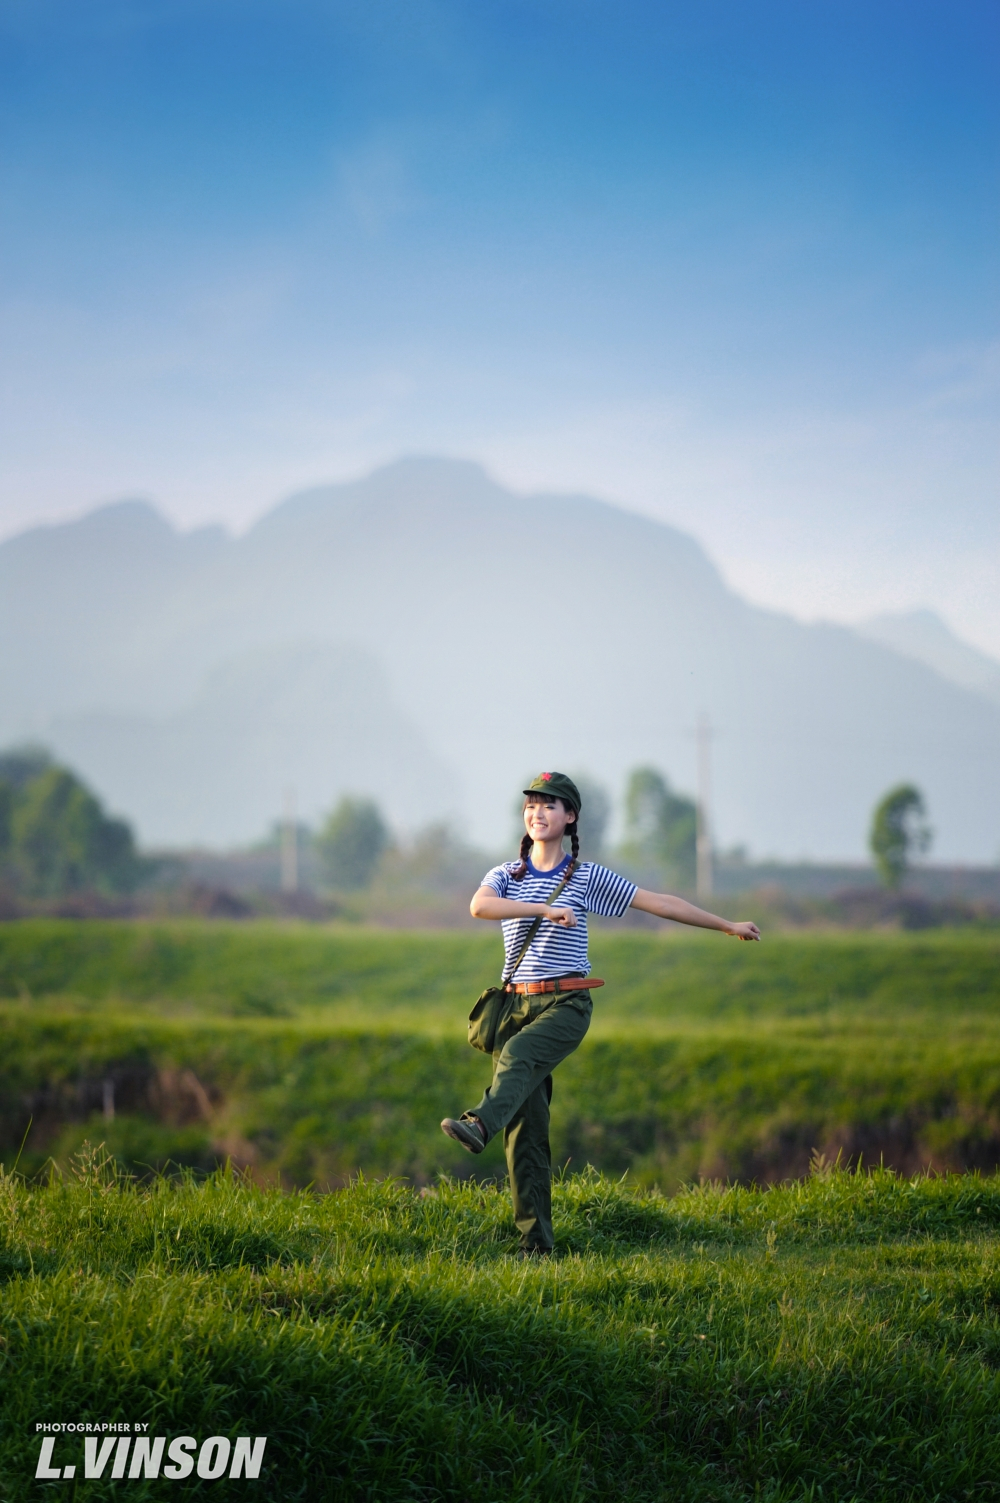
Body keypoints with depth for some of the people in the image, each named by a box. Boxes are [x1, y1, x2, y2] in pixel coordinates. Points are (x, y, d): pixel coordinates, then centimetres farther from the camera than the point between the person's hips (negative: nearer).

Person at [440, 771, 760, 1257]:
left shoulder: (588, 877, 6)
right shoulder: (506, 875, 11)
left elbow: (660, 903, 9)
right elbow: (479, 906, -12)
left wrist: (728, 926, 10)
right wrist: (545, 909, -21)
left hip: (566, 1003, -3)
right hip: (516, 1002, 3)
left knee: (518, 1055, -35)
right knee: (524, 1129, -5)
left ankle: (480, 1122, -62)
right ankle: (535, 1240, -4)